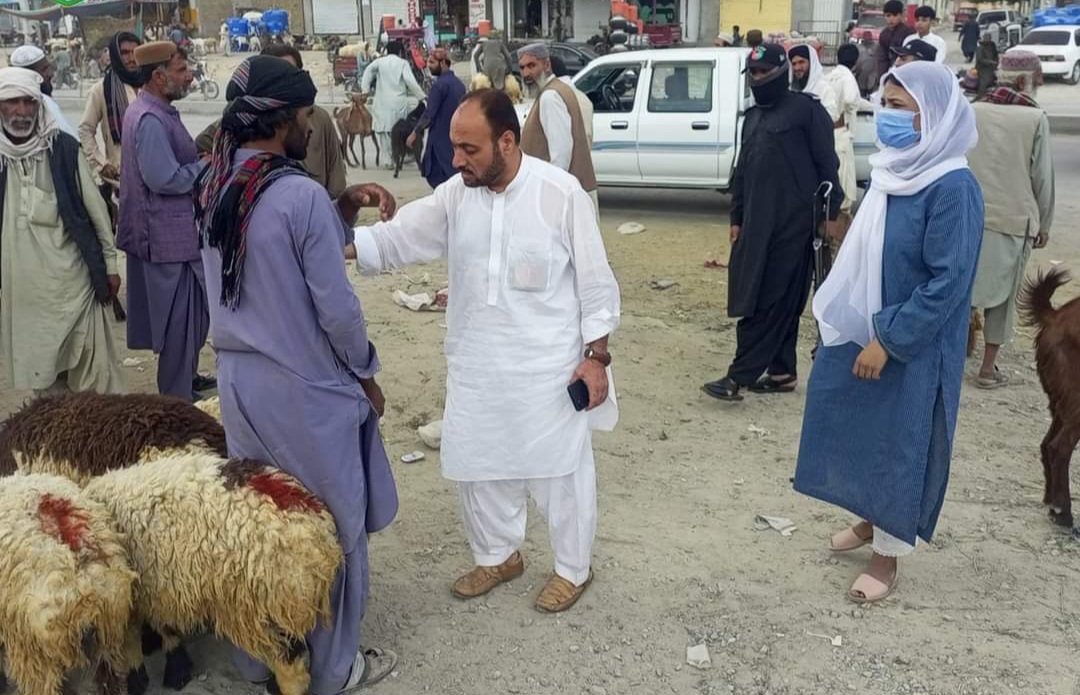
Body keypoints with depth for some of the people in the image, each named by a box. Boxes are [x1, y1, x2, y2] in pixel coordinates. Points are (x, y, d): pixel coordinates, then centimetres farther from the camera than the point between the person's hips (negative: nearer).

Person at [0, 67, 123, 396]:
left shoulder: (63, 147, -4)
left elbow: (95, 208, 2)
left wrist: (109, 264, 3)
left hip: (71, 278, -2)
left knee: (94, 368, 0)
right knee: (40, 368, 12)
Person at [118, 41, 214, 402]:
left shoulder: (156, 112, 12)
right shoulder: (150, 119, -22)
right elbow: (165, 179, -26)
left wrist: (202, 161, 4)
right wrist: (206, 166, -14)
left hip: (176, 229, 11)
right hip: (170, 235, -10)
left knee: (189, 312, 21)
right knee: (180, 316, -1)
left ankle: (186, 379, 35)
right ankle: (178, 399, 9)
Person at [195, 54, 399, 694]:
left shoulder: (214, 186, 2)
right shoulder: (302, 195, -22)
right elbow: (336, 308, -18)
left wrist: (344, 211, 3)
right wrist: (365, 372, -3)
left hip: (238, 378, 7)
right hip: (304, 388, -7)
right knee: (331, 526, 10)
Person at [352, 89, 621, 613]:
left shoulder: (560, 192, -15)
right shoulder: (455, 194, -2)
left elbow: (595, 281, -10)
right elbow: (396, 239, -1)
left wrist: (596, 356, -11)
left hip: (548, 367, -5)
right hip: (477, 367, 5)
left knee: (559, 469, 10)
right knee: (478, 466, 17)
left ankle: (573, 568, 32)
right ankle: (498, 555, 41)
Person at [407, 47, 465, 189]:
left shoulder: (440, 84, -16)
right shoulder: (458, 83, 10)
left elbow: (429, 114, -17)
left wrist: (415, 133, -7)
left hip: (441, 138, -8)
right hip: (456, 138, 8)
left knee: (435, 176, -4)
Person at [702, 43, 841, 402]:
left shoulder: (806, 109, -4)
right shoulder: (753, 116, 18)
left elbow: (827, 164, -6)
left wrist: (830, 213, -10)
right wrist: (736, 218, 18)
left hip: (793, 223, -7)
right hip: (756, 222, 8)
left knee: (771, 302, -6)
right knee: (780, 302, 11)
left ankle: (739, 376, -8)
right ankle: (782, 372, 18)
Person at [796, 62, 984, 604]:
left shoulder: (952, 187, -21)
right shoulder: (892, 172, 3)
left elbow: (948, 282, -22)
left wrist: (888, 340, -21)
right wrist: (837, 314, 13)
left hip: (911, 349, -7)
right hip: (861, 332, 8)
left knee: (899, 446, 7)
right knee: (858, 432, 19)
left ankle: (888, 553, 25)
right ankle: (871, 519, 41)